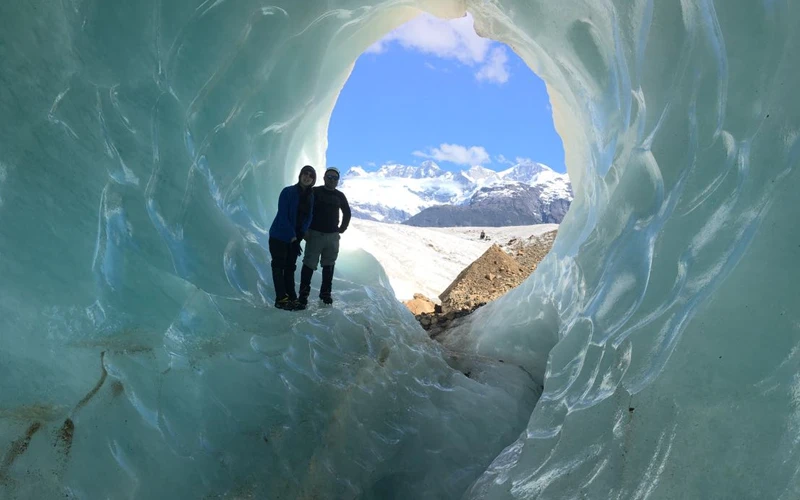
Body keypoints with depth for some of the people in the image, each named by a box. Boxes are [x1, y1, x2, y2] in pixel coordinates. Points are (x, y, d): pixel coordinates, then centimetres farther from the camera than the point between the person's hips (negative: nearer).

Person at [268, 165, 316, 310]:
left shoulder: (310, 196, 4)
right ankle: (281, 299, 1)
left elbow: (309, 217, 3)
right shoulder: (288, 192, -12)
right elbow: (283, 216, -16)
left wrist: (300, 235, -11)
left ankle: (291, 297, 13)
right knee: (279, 266, -1)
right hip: (279, 236, -5)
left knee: (290, 267, 9)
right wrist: (292, 237, -18)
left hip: (295, 237, 6)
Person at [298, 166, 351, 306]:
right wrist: (305, 229, -6)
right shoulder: (315, 192, -4)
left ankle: (325, 292, 19)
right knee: (309, 264, -5)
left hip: (333, 236, 4)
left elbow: (347, 213, 23)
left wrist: (342, 229, 16)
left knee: (329, 266, 9)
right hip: (315, 234, -4)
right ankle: (303, 293, 1)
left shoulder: (340, 196, 8)